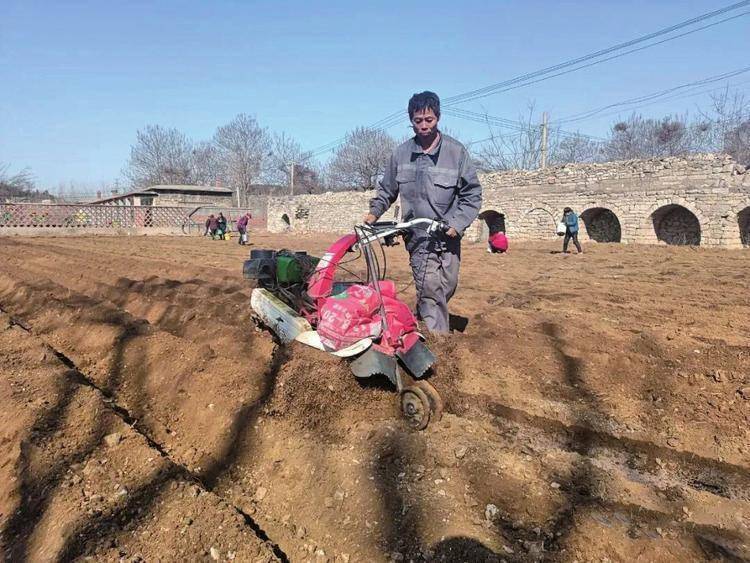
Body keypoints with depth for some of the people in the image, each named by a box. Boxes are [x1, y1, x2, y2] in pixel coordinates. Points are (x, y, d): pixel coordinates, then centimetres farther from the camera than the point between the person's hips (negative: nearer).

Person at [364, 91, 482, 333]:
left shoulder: (456, 151, -3)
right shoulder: (400, 153, 1)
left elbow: (472, 194, 0)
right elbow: (387, 189, 15)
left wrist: (458, 223, -11)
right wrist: (374, 212, 2)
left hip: (449, 237, 2)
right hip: (419, 237, -1)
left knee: (446, 289, 11)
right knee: (432, 295, -9)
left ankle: (421, 317, 35)